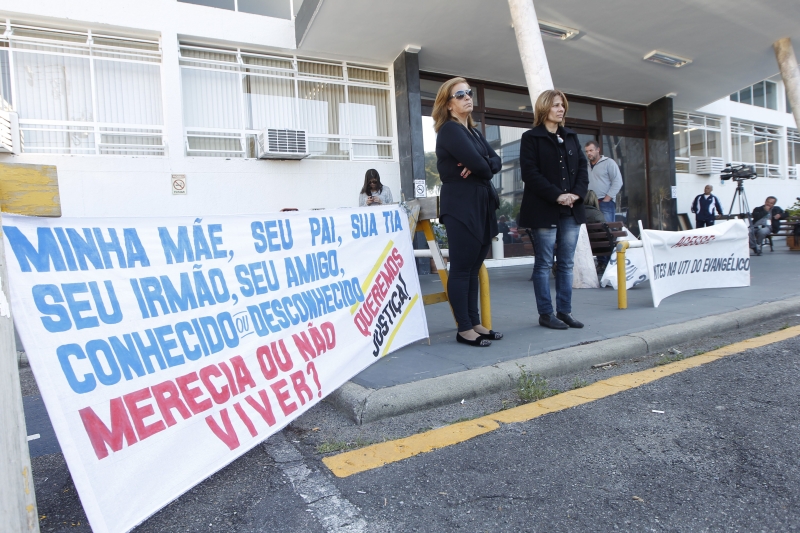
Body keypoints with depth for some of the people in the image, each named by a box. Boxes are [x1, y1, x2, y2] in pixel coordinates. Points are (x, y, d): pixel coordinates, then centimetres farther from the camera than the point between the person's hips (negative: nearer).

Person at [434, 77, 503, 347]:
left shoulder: (474, 131, 20)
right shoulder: (449, 130, -7)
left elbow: (496, 161, 8)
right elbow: (479, 165, -19)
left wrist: (481, 166, -12)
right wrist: (485, 168, 2)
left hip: (482, 206, 8)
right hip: (461, 207, -8)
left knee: (473, 268, 11)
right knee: (461, 269, -4)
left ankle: (475, 323, 18)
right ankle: (464, 329, 3)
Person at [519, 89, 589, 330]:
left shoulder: (571, 137, 18)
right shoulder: (531, 137, 0)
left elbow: (582, 167, 13)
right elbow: (530, 173, -11)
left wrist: (577, 193, -5)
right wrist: (557, 196, -16)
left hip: (571, 210, 6)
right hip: (544, 210, -6)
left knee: (566, 263, 8)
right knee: (544, 263, 0)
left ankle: (564, 311, 17)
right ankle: (545, 313, 8)